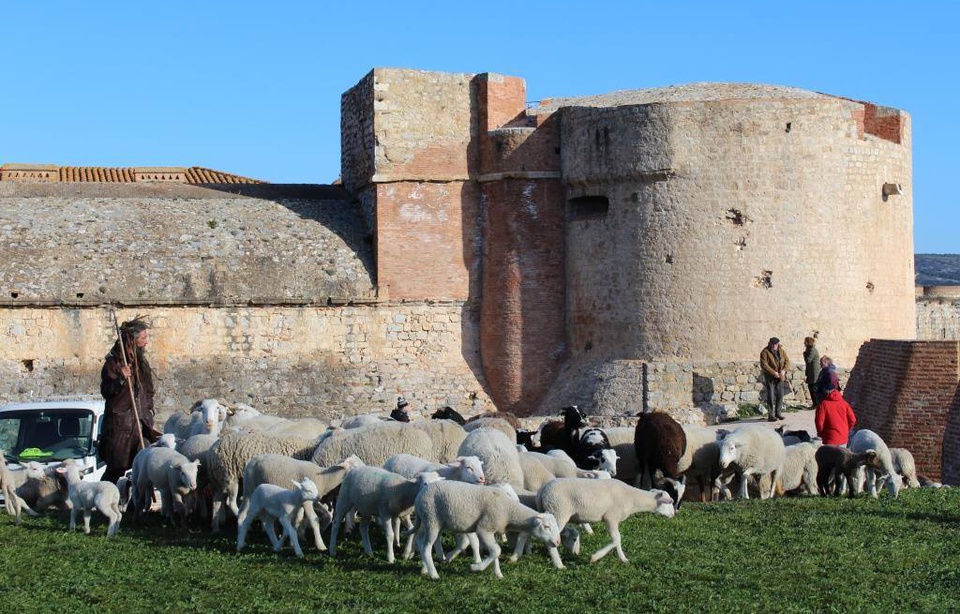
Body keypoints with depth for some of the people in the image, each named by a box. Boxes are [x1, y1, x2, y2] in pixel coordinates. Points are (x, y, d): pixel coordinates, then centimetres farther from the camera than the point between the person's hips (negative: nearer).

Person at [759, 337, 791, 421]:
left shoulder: (781, 351, 6)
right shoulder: (765, 352, -11)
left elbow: (787, 361, 5)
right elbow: (764, 364, -19)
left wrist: (784, 370, -14)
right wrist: (774, 372, -23)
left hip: (780, 377, 5)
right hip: (769, 377, -5)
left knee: (780, 395, 7)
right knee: (770, 396, -4)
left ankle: (778, 412, 20)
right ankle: (771, 415, 0)